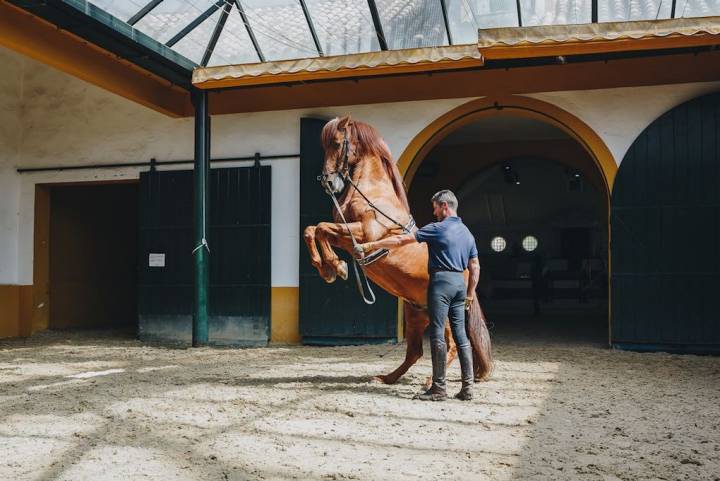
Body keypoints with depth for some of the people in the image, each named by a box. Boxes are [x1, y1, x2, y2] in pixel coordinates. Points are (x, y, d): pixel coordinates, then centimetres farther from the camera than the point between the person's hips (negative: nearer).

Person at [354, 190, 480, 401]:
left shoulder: (438, 228, -7)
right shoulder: (467, 233, 15)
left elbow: (400, 240, -8)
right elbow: (475, 267, 16)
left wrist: (369, 245, -3)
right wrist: (470, 293, 22)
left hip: (441, 281, -7)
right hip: (460, 282, 7)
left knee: (438, 335, -4)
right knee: (461, 335, 8)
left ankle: (439, 388, -2)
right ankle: (467, 388, 8)